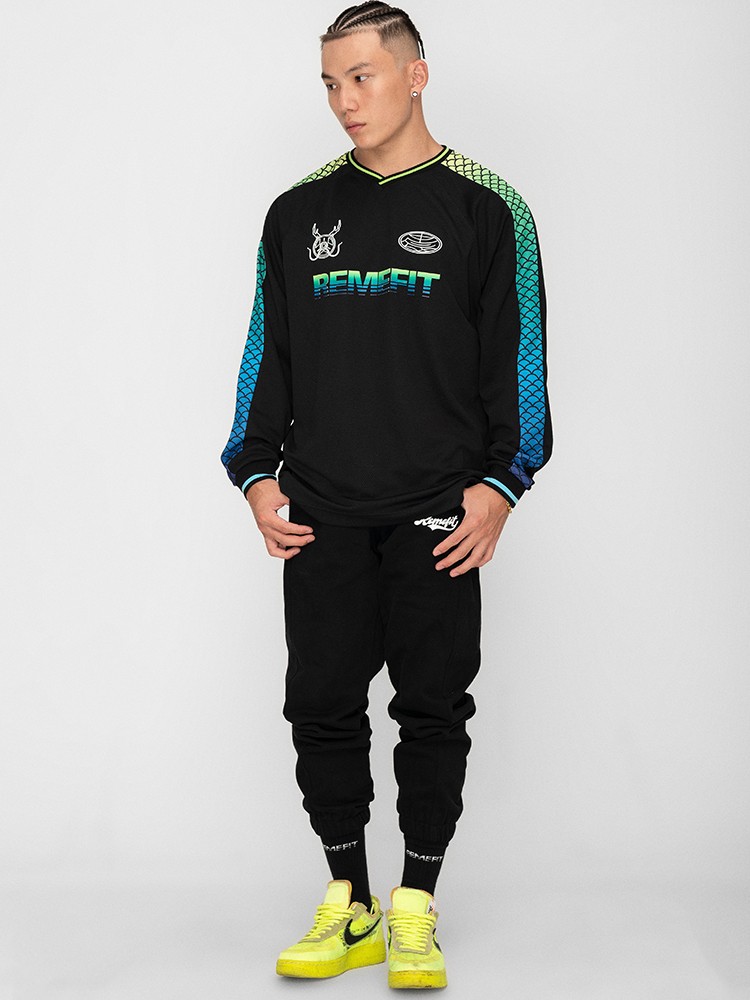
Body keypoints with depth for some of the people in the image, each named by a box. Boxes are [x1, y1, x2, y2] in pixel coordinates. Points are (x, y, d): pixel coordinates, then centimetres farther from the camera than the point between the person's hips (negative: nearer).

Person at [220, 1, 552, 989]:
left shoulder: (485, 207, 3)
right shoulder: (299, 212, 11)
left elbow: (518, 355, 2)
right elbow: (268, 352, 14)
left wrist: (500, 483, -8)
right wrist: (257, 473, 4)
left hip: (438, 515, -2)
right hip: (320, 512, 3)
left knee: (433, 706, 3)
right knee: (322, 704, 4)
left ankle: (415, 912, 17)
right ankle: (347, 906, 18)